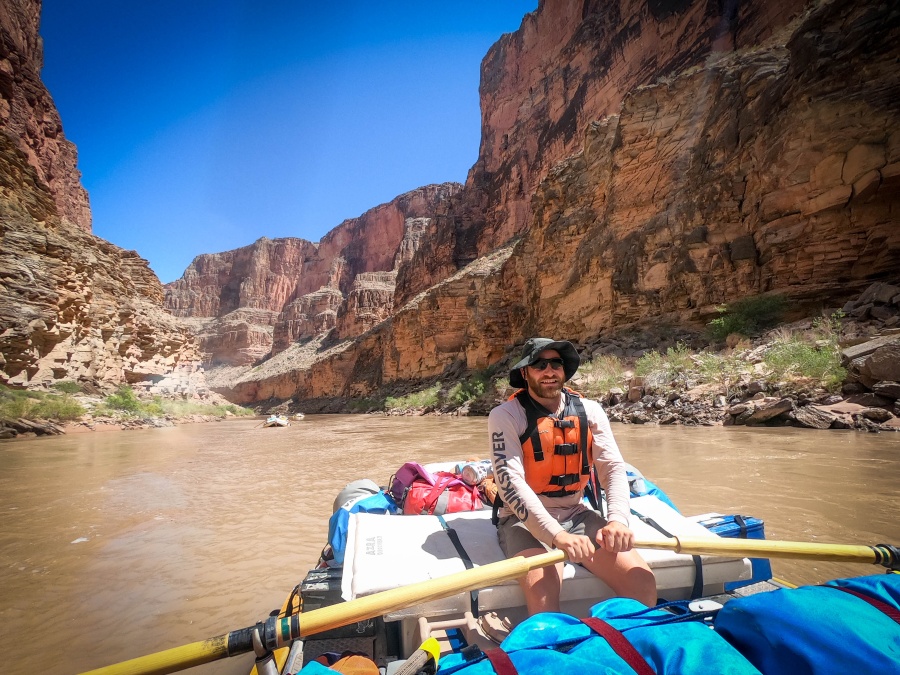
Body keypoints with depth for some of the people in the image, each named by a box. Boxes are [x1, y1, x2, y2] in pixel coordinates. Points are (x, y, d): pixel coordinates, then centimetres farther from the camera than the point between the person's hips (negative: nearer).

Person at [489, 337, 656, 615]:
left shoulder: (590, 411, 2)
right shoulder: (505, 416, -12)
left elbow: (613, 467, -5)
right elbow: (510, 482, -21)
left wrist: (618, 519, -25)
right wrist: (557, 535, -32)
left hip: (577, 514, 4)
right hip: (525, 521, -4)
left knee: (641, 580, -14)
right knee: (543, 595, -30)